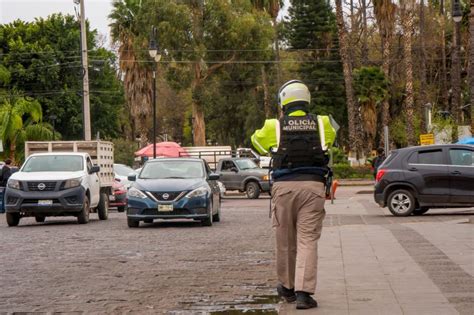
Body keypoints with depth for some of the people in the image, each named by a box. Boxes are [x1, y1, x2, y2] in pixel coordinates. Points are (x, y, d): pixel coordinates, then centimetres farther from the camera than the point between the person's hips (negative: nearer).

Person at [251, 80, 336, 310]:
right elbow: (330, 138, 29)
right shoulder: (322, 124, 6)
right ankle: (304, 292, -10)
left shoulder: (274, 127, 2)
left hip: (284, 187, 0)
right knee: (308, 241, -1)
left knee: (285, 240, 13)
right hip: (313, 186, 0)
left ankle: (287, 287, 28)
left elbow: (256, 140, 23)